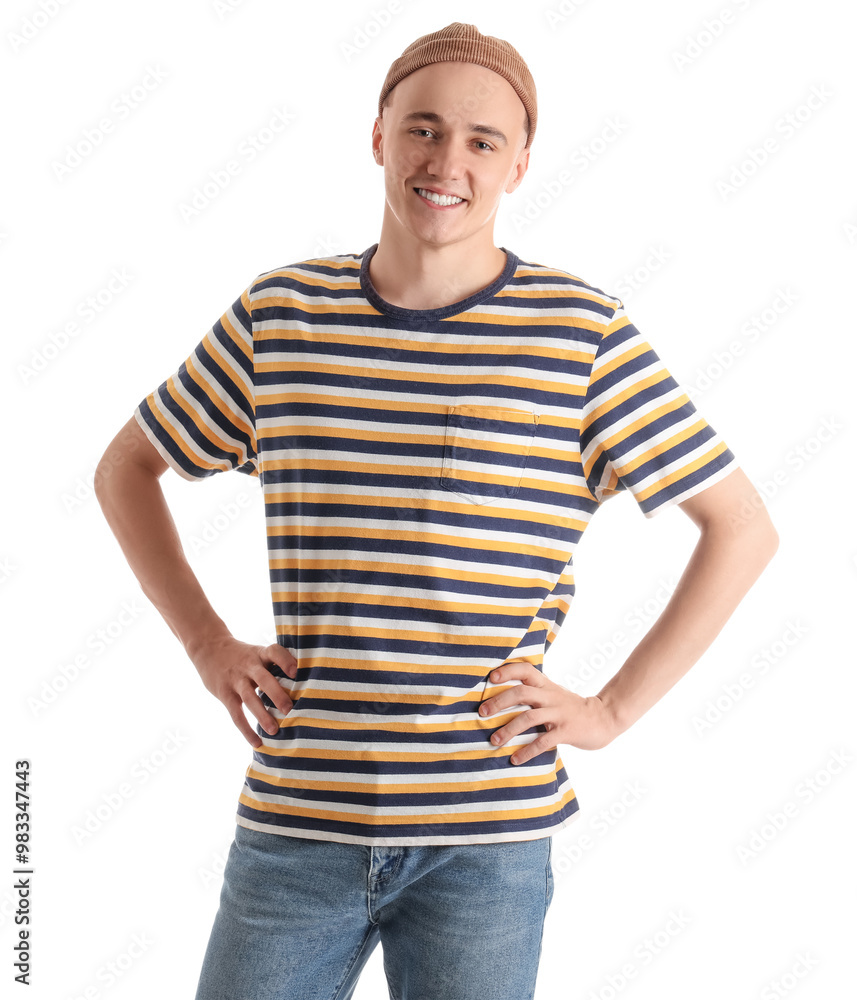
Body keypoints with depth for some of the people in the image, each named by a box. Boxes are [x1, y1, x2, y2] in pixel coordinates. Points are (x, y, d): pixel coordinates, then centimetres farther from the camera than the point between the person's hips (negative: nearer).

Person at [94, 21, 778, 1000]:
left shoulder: (580, 333, -4)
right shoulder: (279, 314, 3)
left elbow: (743, 526, 1)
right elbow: (125, 469, 16)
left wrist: (613, 709, -3)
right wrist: (208, 644, 6)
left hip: (486, 838, -1)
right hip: (295, 818, 2)